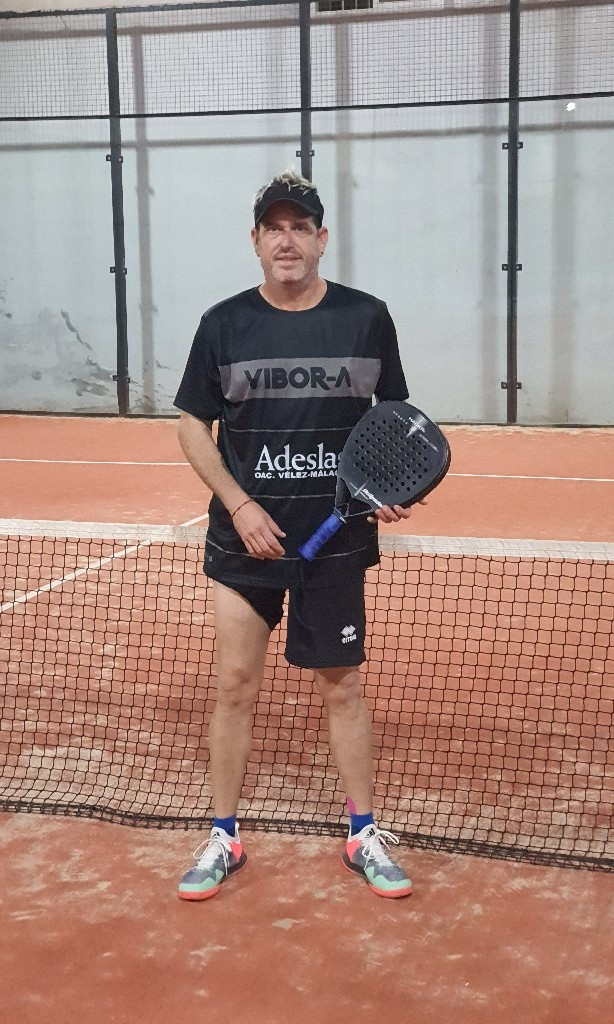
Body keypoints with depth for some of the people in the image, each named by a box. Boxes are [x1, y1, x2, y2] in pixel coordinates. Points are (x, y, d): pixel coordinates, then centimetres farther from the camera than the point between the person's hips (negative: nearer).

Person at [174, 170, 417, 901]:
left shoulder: (366, 317, -1)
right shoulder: (224, 324, -2)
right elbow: (192, 425, 3)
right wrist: (239, 504, -9)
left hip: (336, 540, 0)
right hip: (246, 538, 0)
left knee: (342, 686, 9)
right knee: (235, 685, 6)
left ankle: (365, 837, 23)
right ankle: (223, 839, 21)